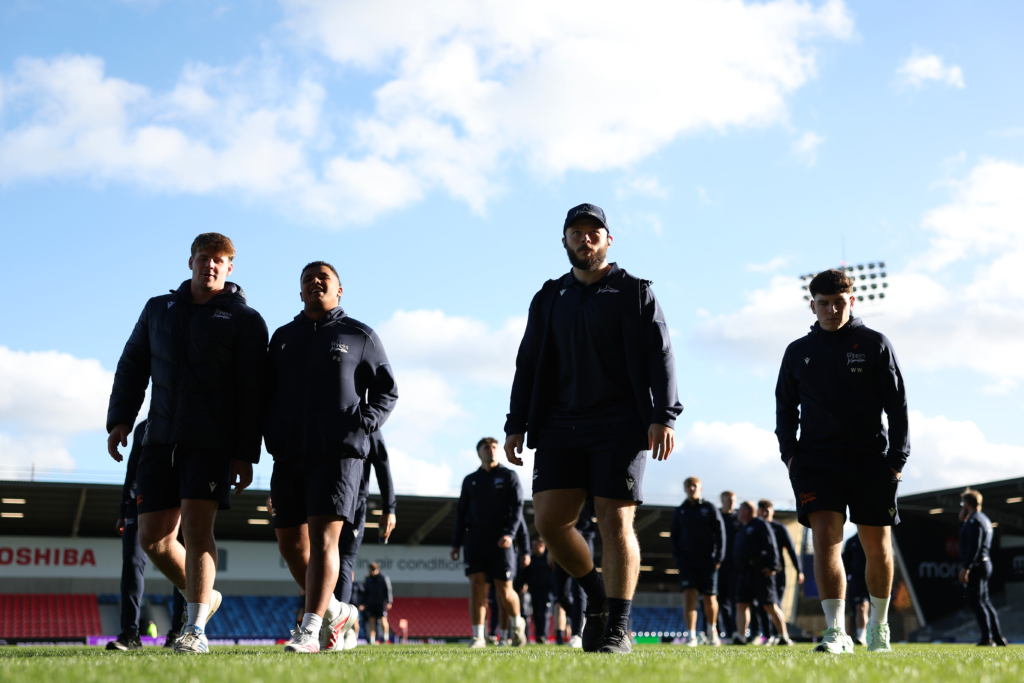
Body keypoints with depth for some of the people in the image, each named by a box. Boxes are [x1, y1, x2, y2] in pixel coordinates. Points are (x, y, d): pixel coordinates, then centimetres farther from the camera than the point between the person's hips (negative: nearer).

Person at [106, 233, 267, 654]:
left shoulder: (245, 321, 0)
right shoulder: (158, 310, 14)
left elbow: (252, 394, -4)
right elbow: (132, 366, 17)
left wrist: (246, 455, -11)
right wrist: (119, 420, 3)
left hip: (212, 444, -5)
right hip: (161, 440, 5)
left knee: (196, 525, -17)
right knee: (153, 537, 3)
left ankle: (196, 628, -13)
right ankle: (202, 595, 26)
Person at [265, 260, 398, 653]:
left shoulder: (360, 336, 8)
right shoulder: (283, 337, 18)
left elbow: (387, 391, 10)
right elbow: (266, 393, 20)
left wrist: (362, 425, -6)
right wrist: (271, 437, 5)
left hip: (340, 452, -5)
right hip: (289, 455, 5)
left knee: (323, 537, -14)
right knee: (290, 542, 5)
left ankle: (310, 629, -16)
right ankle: (335, 612, 22)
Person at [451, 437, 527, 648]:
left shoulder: (509, 476, 7)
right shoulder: (470, 480, 15)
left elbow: (517, 507, -2)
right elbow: (461, 512, 16)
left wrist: (509, 534, -17)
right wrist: (456, 543, 9)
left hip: (500, 541, -2)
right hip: (475, 539, 2)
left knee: (504, 591, -2)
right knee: (476, 584, -10)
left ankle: (517, 622, 26)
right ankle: (478, 636, -8)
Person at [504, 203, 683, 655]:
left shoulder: (635, 293, 5)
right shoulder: (549, 299, 17)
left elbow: (659, 358, -2)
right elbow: (528, 366, 16)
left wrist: (663, 417, -14)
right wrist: (516, 425, 8)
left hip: (620, 427, -4)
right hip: (560, 427, 4)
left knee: (616, 522, -7)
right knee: (549, 519, -5)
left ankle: (618, 628, 1)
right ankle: (595, 595, 19)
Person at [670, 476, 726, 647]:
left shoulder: (710, 508, 6)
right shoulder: (679, 511, 13)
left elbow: (720, 532, 3)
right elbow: (674, 536, 14)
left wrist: (718, 557, -5)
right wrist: (677, 556, 0)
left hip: (707, 559, -1)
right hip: (686, 559, 1)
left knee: (709, 599, 2)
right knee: (689, 595, -12)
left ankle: (712, 630, 26)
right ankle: (691, 635, -15)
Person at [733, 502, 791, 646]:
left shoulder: (760, 525, -4)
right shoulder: (743, 529, 22)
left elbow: (771, 546, -13)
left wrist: (772, 566, -21)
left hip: (761, 574, -9)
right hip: (745, 573, 9)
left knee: (771, 606, -6)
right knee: (741, 605, 1)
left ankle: (784, 638, 1)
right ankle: (740, 637, 0)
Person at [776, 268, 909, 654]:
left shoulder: (875, 344, 5)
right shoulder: (798, 352, 11)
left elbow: (897, 405, 4)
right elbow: (785, 407, 17)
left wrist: (896, 458, -3)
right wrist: (789, 453, 3)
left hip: (871, 459, 0)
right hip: (816, 459, 1)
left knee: (877, 547, 6)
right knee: (825, 539, -16)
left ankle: (879, 624, 28)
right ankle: (836, 633, -19)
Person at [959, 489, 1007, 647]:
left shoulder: (974, 520, -13)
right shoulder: (984, 519, 19)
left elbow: (974, 546, -21)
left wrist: (965, 567, -24)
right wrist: (963, 519, 21)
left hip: (975, 567, -10)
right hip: (985, 564, 10)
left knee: (976, 602, -9)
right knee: (985, 601, 14)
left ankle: (987, 638, -13)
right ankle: (998, 637, 14)